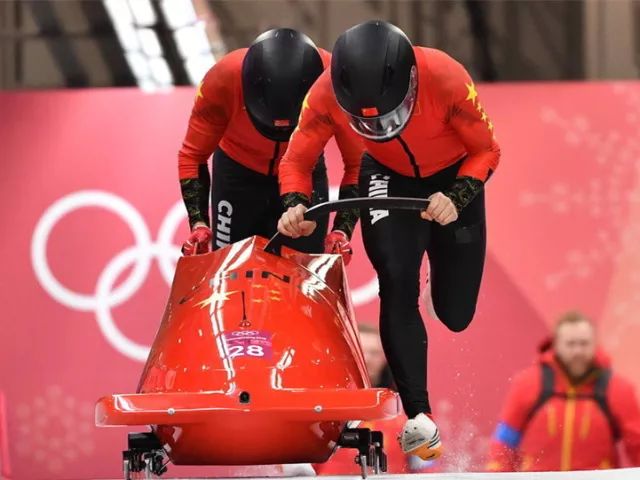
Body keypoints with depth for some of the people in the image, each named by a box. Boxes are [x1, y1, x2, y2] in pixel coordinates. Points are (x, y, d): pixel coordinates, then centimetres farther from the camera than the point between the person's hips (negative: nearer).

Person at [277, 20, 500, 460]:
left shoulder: (446, 79, -36)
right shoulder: (326, 94, -31)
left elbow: (486, 150, -20)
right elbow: (296, 161, -15)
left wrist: (457, 199, -36)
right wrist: (295, 205, -35)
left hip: (454, 179, 0)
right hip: (388, 178, 0)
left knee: (456, 315, 5)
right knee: (397, 285, -23)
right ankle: (419, 416, -21)